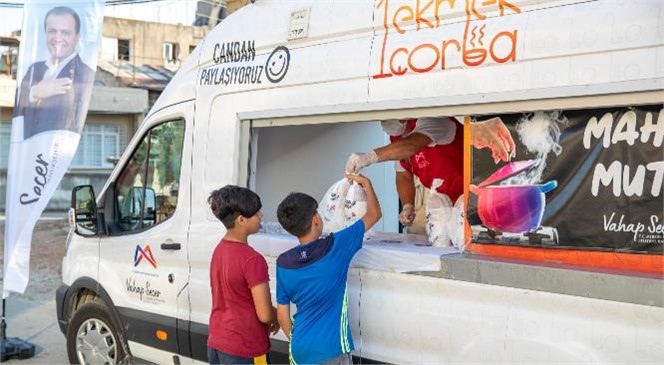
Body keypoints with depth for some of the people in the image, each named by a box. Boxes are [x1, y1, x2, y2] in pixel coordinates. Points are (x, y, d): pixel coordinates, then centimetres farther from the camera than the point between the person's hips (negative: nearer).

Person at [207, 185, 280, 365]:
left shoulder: (220, 249, 4)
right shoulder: (252, 259, -22)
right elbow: (265, 314, -19)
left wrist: (270, 318, 12)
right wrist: (278, 317, 2)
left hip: (216, 344, 8)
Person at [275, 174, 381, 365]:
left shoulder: (283, 263, -3)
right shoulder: (336, 247, -13)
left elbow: (282, 314, 4)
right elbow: (374, 214, 0)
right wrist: (366, 183, 16)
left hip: (300, 350, 4)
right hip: (331, 350, -4)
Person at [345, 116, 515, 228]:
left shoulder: (429, 121, -24)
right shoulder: (396, 136, 5)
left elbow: (410, 146, -44)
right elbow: (404, 175, 10)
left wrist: (368, 157, -52)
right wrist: (408, 207, -7)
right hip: (445, 197, 9)